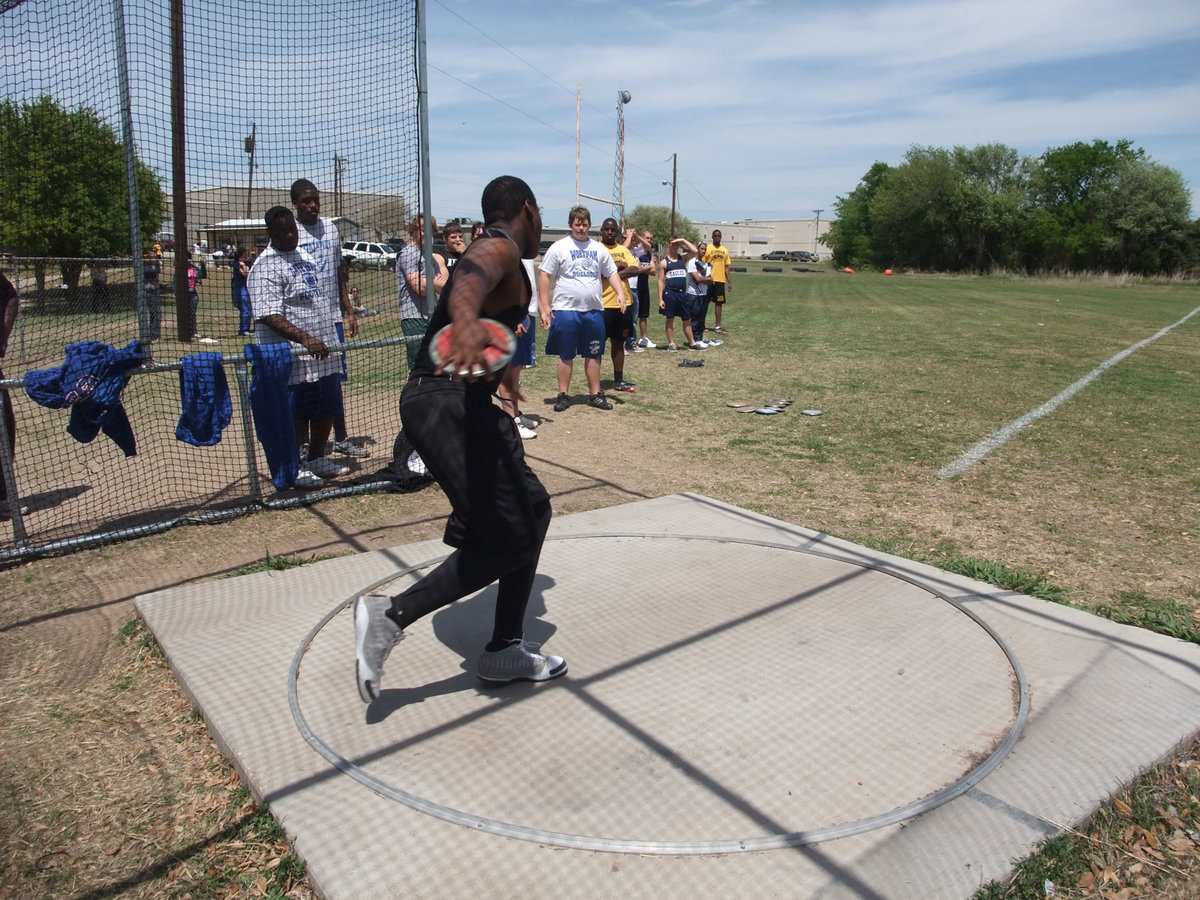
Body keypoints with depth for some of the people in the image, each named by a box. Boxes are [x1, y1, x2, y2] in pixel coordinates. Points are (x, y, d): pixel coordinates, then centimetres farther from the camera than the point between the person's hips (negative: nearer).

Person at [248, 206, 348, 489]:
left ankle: (318, 460, 31)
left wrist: (331, 339, 24)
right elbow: (269, 316, -23)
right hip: (293, 358, -8)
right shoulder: (266, 267, -12)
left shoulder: (306, 257, 16)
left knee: (327, 409, 14)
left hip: (324, 352, 9)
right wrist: (304, 338, -33)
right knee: (296, 415, -1)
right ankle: (293, 468, 14)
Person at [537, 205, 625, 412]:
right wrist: (544, 306, -9)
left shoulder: (599, 248, 11)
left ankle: (595, 394, 18)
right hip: (565, 309, -3)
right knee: (566, 355, 3)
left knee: (593, 355, 8)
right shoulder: (559, 247, 0)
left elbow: (611, 274, 15)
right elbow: (544, 276, -2)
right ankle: (563, 395, 13)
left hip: (594, 310, 3)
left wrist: (621, 294, -3)